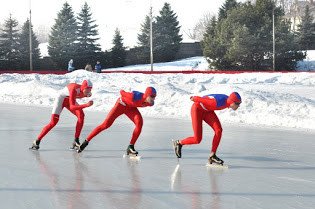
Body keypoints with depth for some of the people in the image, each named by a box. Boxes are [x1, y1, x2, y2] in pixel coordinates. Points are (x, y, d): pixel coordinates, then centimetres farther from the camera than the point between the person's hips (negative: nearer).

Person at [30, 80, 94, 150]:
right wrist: (86, 105, -54)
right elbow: (72, 107, -44)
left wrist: (87, 95, -11)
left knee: (81, 115, -17)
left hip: (69, 100, 6)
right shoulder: (74, 89, -39)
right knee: (53, 122, -16)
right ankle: (37, 141, -3)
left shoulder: (84, 90, -17)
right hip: (61, 98, -6)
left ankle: (76, 141, -12)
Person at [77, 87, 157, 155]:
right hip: (121, 105, -5)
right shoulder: (135, 97, -40)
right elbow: (121, 92, -20)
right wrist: (123, 99, -1)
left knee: (139, 123, -20)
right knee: (106, 124, -8)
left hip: (131, 108, 5)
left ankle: (131, 147, -10)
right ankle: (86, 141, 5)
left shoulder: (150, 103, -23)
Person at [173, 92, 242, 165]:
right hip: (197, 109, -7)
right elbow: (201, 99, -25)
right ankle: (178, 143, 19)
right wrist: (194, 98, -4)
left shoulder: (228, 101, -12)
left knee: (219, 130, -14)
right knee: (197, 140, -8)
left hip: (207, 110, 8)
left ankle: (212, 156, -5)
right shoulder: (219, 102, -38)